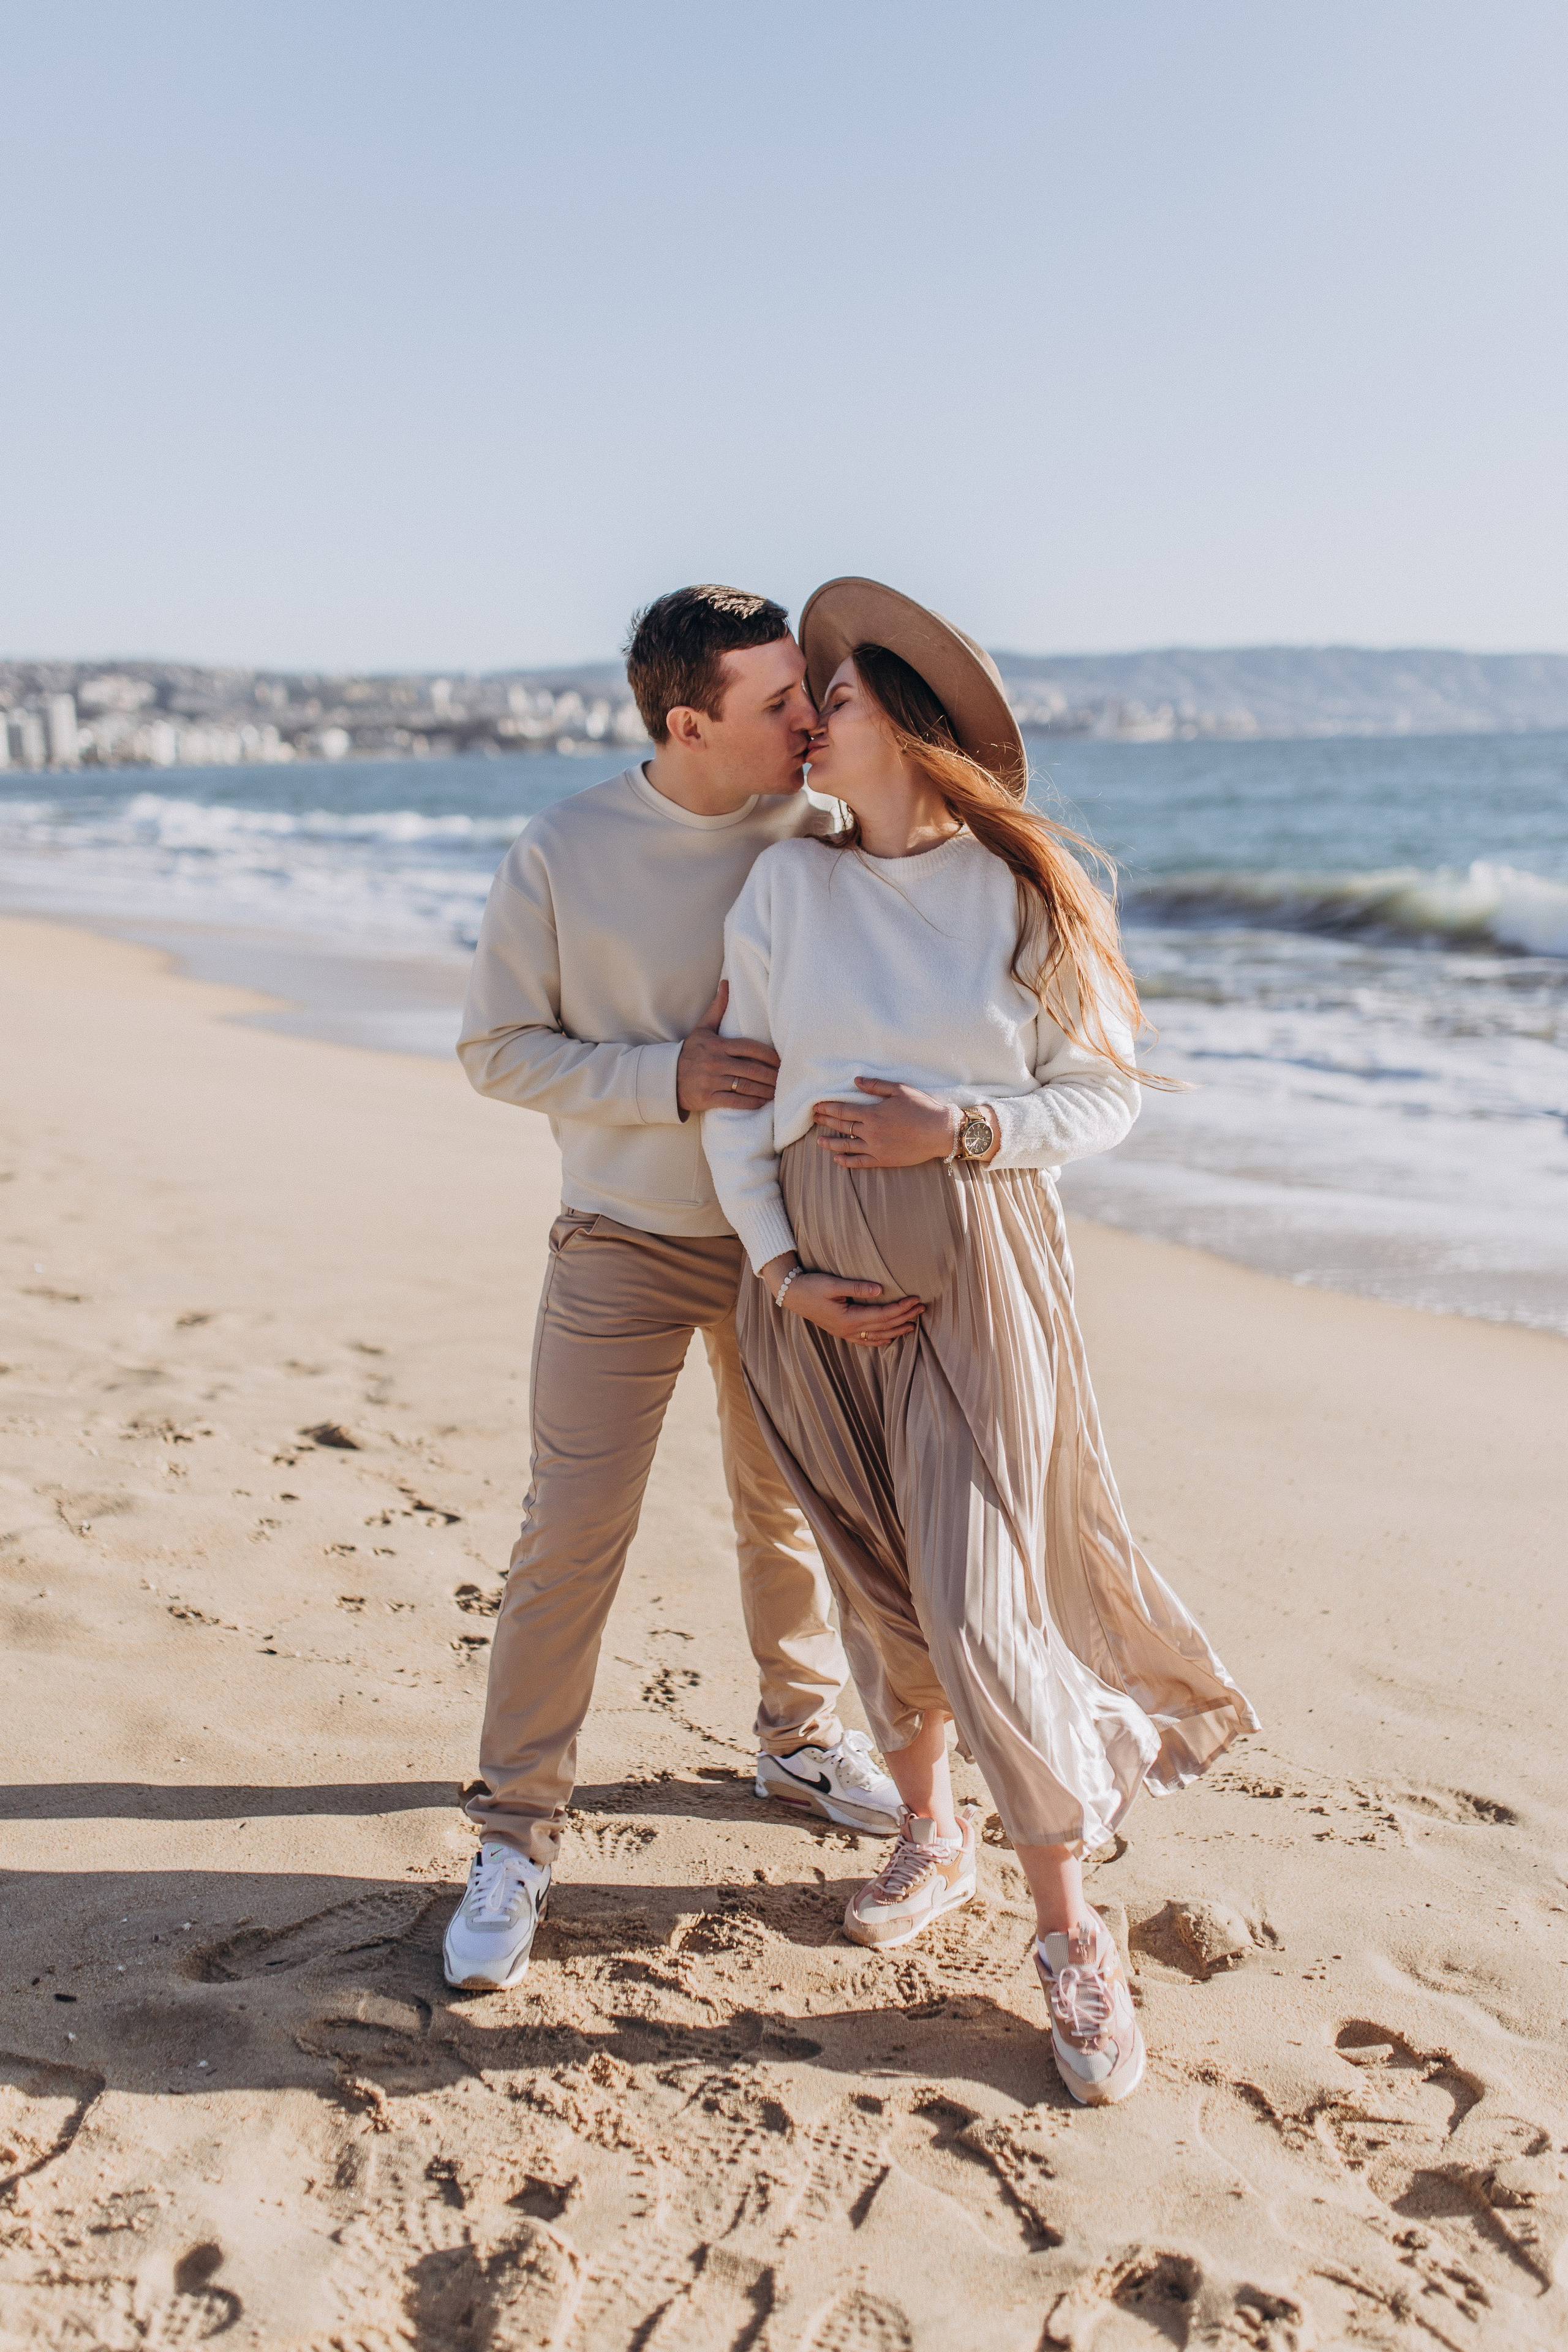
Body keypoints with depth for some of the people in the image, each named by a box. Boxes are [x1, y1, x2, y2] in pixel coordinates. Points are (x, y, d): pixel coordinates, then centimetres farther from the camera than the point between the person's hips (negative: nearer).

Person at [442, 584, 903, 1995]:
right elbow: (499, 1048, -9)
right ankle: (519, 1835, 11)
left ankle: (803, 1737, 41)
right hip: (625, 1242, -2)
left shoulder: (821, 836, -6)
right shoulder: (563, 852, -12)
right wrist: (670, 1074, -22)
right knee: (573, 1534, -4)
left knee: (788, 1506, 17)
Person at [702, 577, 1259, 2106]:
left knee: (978, 1608, -6)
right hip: (814, 1274, 3)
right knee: (878, 1579, 13)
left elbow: (1105, 1099, 0)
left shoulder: (1026, 889, -3)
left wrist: (955, 1131, -15)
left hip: (977, 1262, -3)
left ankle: (1071, 1936, 13)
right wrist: (781, 1267, -5)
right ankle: (928, 1836, 38)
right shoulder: (784, 885, 3)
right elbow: (733, 1093, 4)